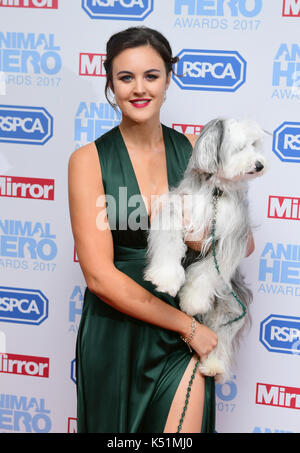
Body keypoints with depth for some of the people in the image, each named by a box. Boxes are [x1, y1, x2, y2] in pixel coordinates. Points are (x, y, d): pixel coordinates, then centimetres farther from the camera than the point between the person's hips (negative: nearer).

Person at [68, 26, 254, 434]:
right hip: (115, 335, -1)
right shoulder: (89, 160, -10)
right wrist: (189, 327, -13)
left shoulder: (192, 150, 0)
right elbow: (99, 276, -15)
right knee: (114, 426, 15)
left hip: (183, 338, 2)